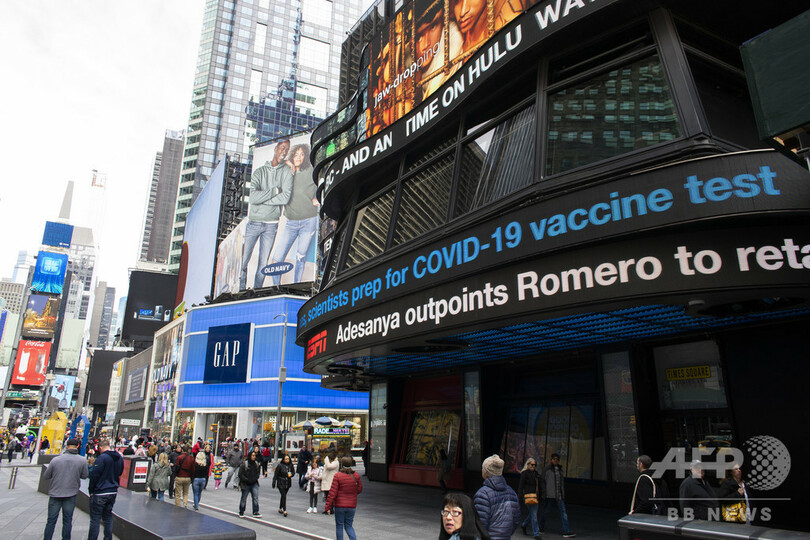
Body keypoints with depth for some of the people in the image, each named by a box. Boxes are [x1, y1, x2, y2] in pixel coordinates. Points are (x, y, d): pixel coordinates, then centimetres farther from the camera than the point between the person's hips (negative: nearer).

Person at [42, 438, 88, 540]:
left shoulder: (56, 460, -12)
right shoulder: (82, 460, -10)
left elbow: (46, 476, -2)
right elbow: (84, 476, 1)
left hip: (55, 494, 0)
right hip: (71, 495, 0)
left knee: (51, 521, 11)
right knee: (67, 521, 12)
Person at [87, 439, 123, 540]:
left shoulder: (102, 458, -16)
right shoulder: (120, 458, 7)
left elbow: (94, 475, -15)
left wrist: (91, 490, -5)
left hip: (100, 493, -7)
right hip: (113, 492, 7)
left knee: (95, 519, 2)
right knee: (108, 518, 16)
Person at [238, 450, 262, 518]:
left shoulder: (256, 463, 3)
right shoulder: (244, 464, -12)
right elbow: (240, 474, -11)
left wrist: (256, 478, -2)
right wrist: (247, 480, -16)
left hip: (254, 484, 4)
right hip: (246, 484, -3)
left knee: (255, 498, -4)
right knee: (244, 499, 11)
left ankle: (255, 512, 1)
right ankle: (241, 513, 27)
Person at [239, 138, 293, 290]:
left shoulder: (287, 171, 3)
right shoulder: (259, 171, 4)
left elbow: (286, 197, -11)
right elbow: (253, 197, -11)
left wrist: (262, 199, -8)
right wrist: (275, 191, -10)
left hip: (271, 224, 0)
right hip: (253, 222, 0)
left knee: (264, 263, 5)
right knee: (242, 260, -1)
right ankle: (240, 291, 11)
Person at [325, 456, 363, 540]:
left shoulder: (337, 476, -13)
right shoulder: (356, 476, -2)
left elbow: (333, 492, -14)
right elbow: (360, 490, 7)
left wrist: (328, 506, -8)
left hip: (340, 505, -3)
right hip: (352, 505, 4)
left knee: (339, 526, 12)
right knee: (349, 525, 16)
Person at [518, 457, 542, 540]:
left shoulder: (536, 473, 14)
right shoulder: (525, 473, -6)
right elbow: (520, 486, -8)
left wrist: (540, 496, 18)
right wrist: (520, 497, -13)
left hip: (536, 496, 7)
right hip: (528, 496, -7)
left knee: (532, 514, 13)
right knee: (533, 515, -6)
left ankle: (524, 524, 37)